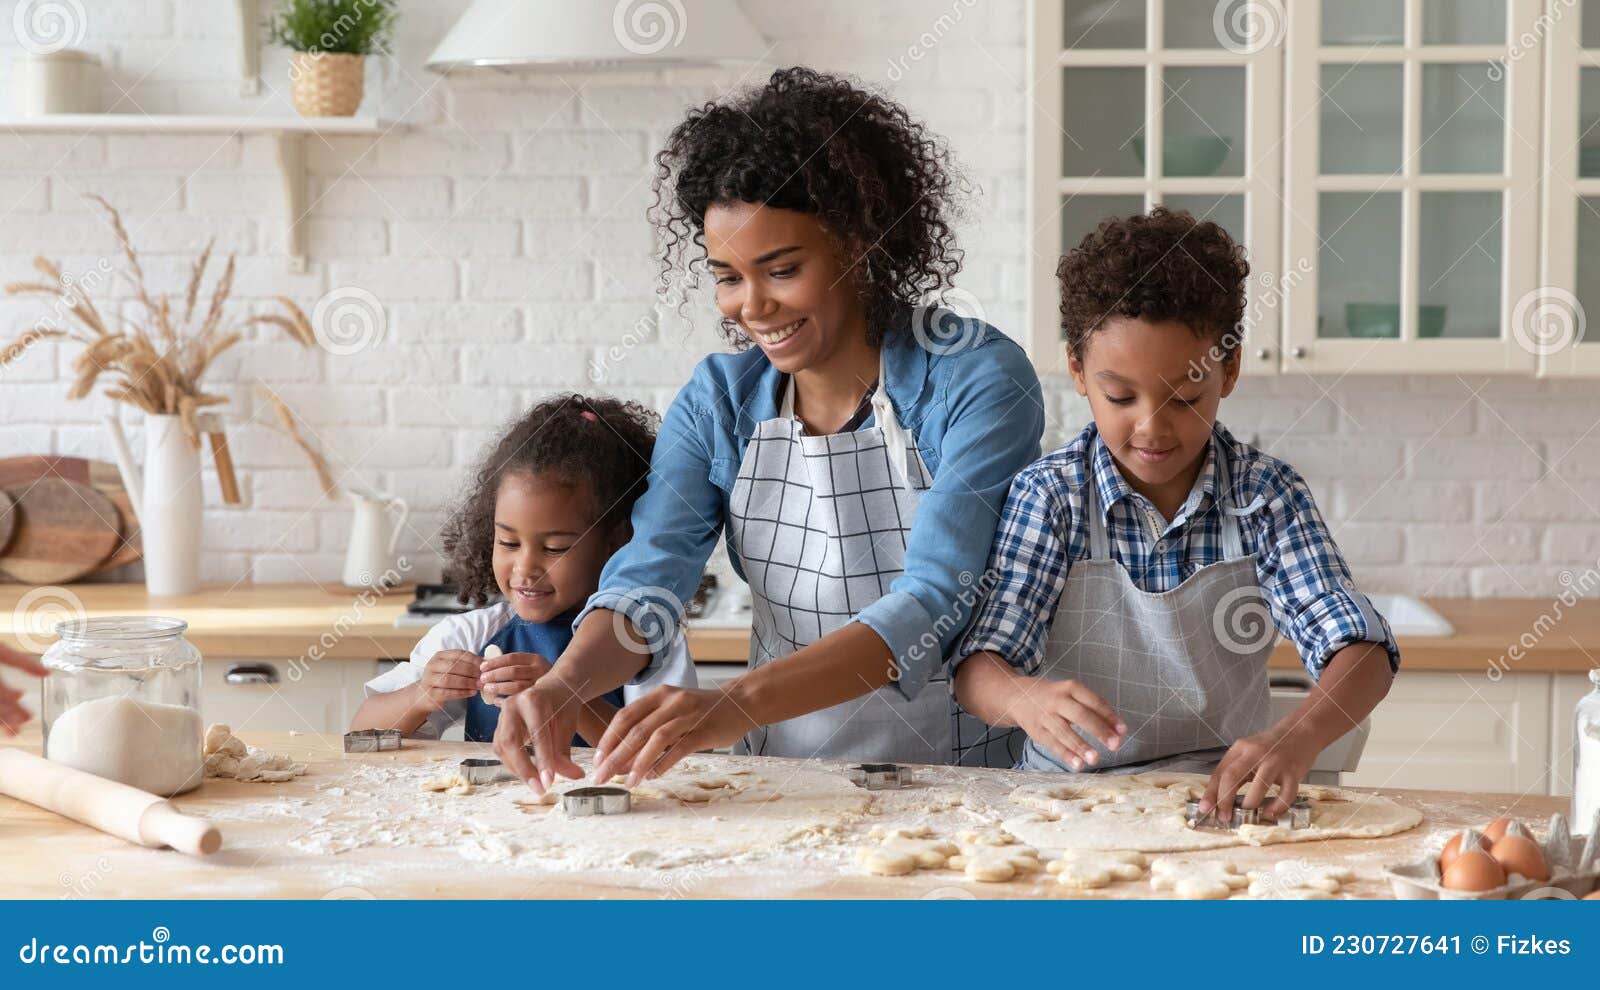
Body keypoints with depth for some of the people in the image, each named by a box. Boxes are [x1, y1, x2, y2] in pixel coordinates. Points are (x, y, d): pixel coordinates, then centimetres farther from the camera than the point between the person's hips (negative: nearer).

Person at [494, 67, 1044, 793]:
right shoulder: (719, 400, 3)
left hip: (957, 773, -2)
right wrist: (565, 683, -29)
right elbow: (646, 579, -6)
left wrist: (737, 703, -35)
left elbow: (932, 601, -22)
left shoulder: (978, 380, -12)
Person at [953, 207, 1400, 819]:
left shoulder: (1265, 495, -2)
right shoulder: (1049, 496, -5)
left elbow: (1360, 650, -11)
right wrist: (1027, 698, -36)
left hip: (1222, 791, 0)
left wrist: (1298, 736, -34)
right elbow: (979, 666, -11)